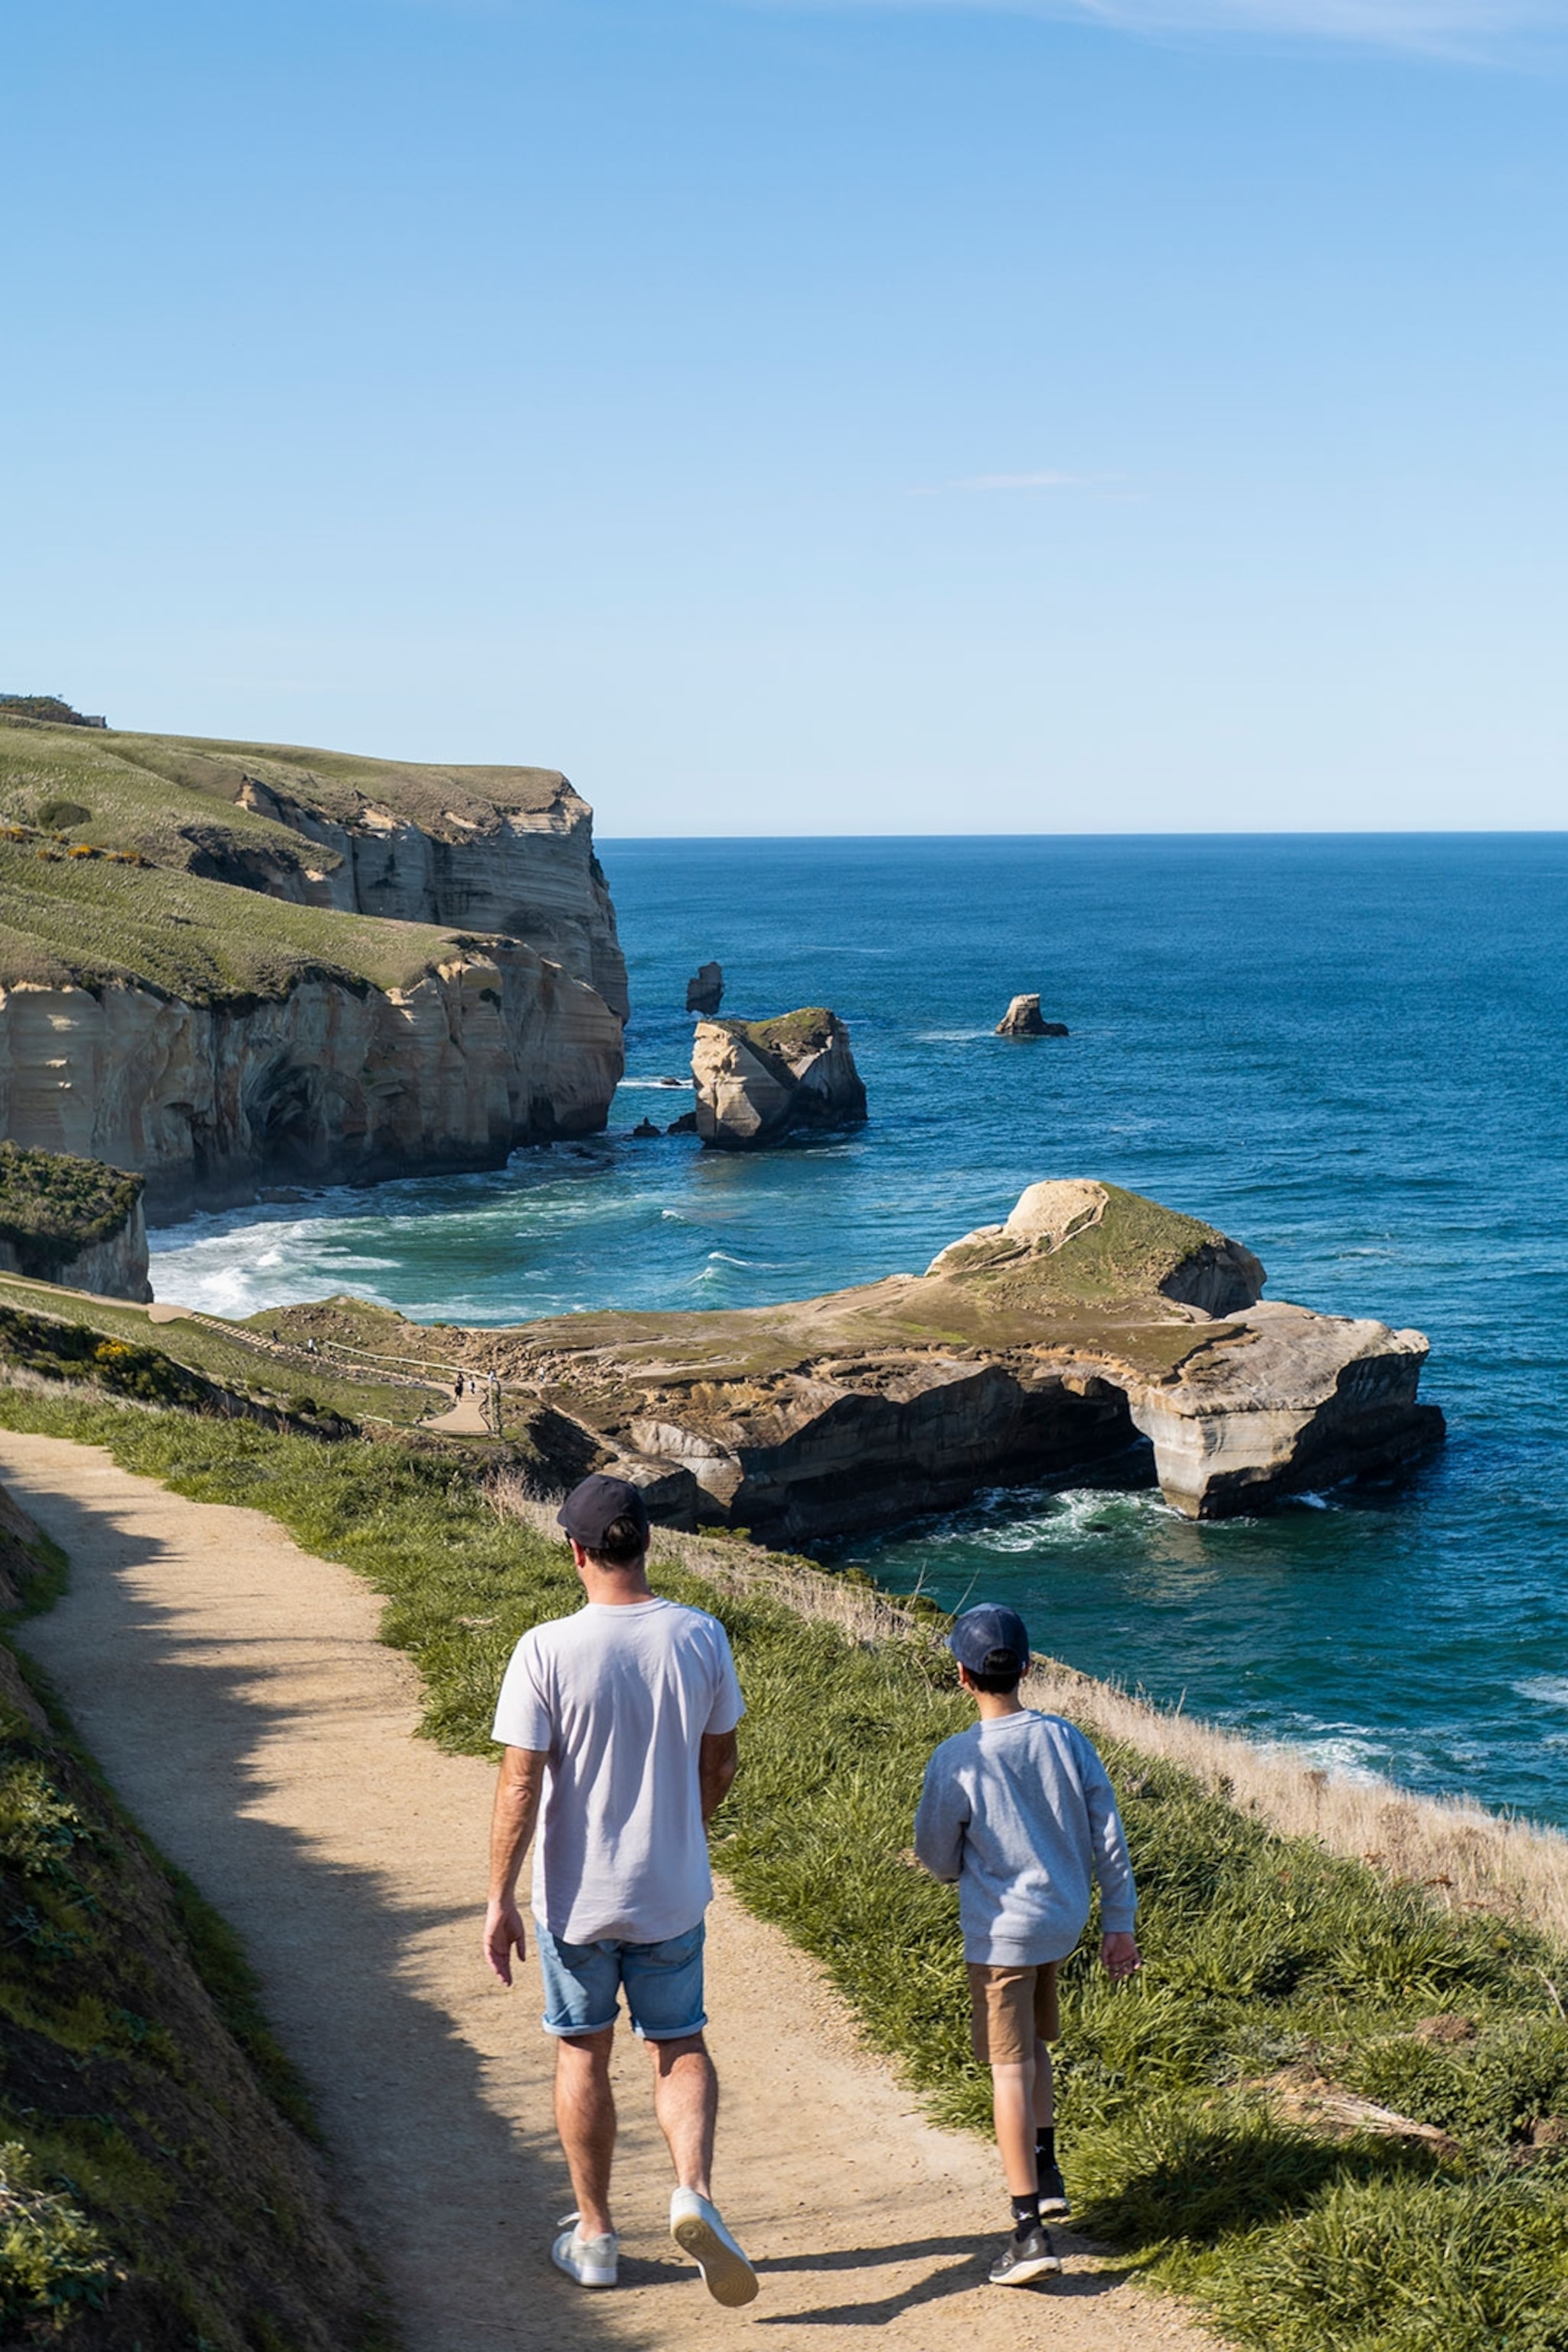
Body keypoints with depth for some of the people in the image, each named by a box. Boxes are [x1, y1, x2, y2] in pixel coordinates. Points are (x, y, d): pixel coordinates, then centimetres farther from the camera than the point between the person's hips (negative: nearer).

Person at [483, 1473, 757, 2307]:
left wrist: (498, 1901, -8)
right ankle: (694, 2188, -7)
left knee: (583, 2055, 14)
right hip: (671, 1891, 2)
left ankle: (593, 2236, 24)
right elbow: (719, 1761, 5)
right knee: (680, 2047, 17)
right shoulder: (700, 1638, -7)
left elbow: (520, 1785, -16)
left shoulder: (546, 1651, -17)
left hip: (575, 1895, -2)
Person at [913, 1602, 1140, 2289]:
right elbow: (1108, 1838, 2)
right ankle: (1045, 2175, 31)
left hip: (1001, 1932, -5)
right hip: (1064, 1919, 6)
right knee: (1032, 2045, 27)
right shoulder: (1066, 1740, -3)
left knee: (1009, 2069, -3)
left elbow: (938, 1859, -5)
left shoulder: (956, 1761, -16)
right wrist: (1118, 1923, 10)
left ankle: (1030, 2231, -5)